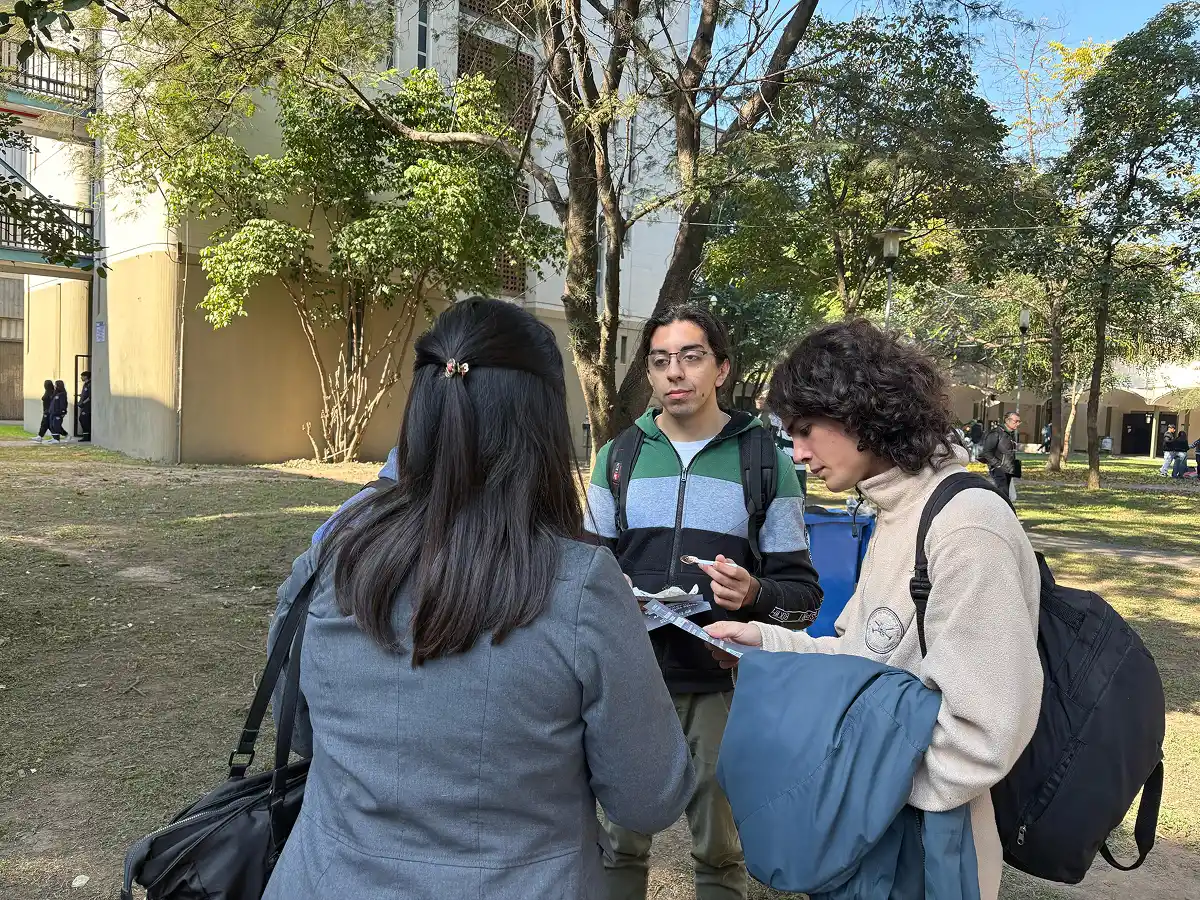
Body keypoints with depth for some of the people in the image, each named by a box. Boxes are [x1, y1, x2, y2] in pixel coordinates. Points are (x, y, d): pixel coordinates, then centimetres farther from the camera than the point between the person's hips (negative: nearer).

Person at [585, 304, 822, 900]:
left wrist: (755, 595, -22)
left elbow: (802, 593, -1)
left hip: (723, 684, -1)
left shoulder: (766, 461, -2)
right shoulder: (619, 457, 5)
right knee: (621, 843, 16)